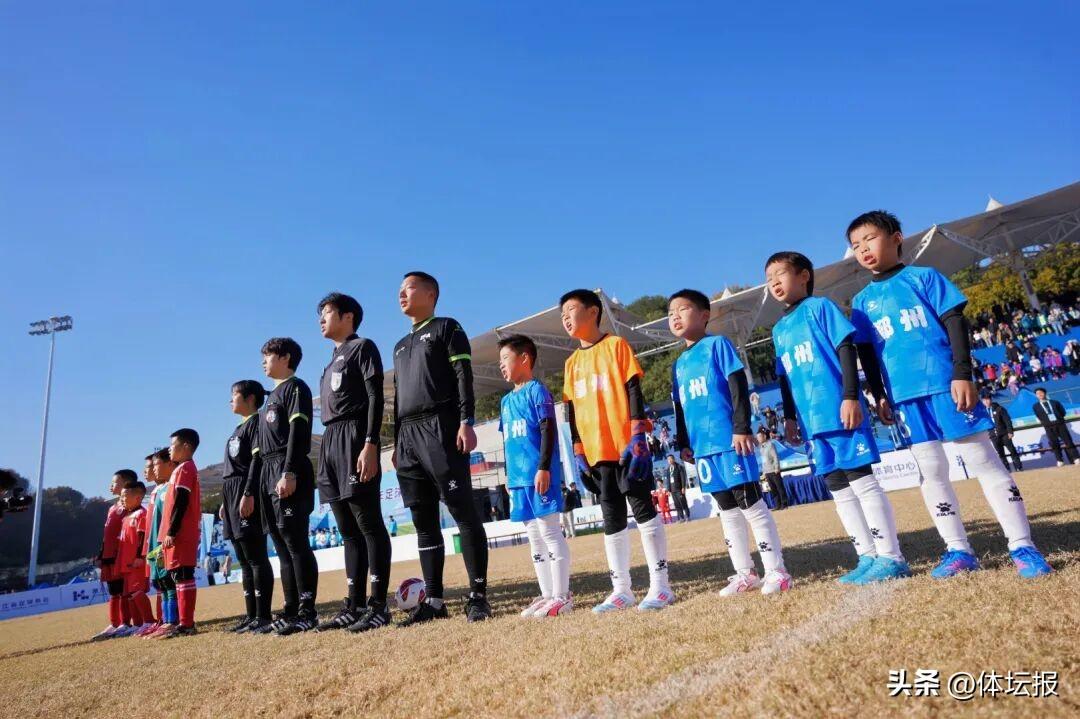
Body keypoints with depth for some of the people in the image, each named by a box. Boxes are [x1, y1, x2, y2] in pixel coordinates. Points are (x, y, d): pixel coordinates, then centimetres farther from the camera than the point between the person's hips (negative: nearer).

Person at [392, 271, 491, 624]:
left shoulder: (447, 328, 7)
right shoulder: (400, 346, 27)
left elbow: (463, 377, -5)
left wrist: (466, 422, -17)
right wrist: (397, 443, 18)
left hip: (440, 428, -7)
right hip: (407, 435, 8)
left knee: (463, 510, -10)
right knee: (423, 520, 6)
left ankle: (478, 594, -7)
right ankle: (434, 599, 10)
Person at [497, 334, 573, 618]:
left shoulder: (536, 390, -4)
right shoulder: (506, 400, 18)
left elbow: (548, 430, -12)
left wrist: (544, 468, -18)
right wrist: (508, 475, 21)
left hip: (539, 476, -8)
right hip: (519, 478, 8)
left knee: (550, 533, -3)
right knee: (534, 537, 11)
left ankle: (562, 595, 4)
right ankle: (547, 595, 19)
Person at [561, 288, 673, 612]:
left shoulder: (616, 345, 0)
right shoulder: (572, 362, 14)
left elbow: (634, 391, -6)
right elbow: (572, 410, 14)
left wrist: (637, 437, -14)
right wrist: (578, 453, 9)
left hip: (627, 446, -5)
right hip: (597, 451, 6)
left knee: (643, 508, -1)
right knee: (612, 518, 9)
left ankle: (660, 584, 8)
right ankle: (621, 589, 17)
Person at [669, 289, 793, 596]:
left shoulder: (717, 344, -2)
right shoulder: (679, 364, 16)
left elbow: (739, 386, -9)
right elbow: (679, 408, 20)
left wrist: (742, 427, -15)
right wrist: (683, 443, 17)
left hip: (729, 440, -7)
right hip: (703, 447, 7)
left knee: (751, 503, -3)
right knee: (727, 509, 12)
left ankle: (776, 570, 7)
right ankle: (745, 573, 21)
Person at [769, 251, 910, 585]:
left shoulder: (820, 307, -1)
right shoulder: (779, 329, 17)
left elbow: (847, 350, -7)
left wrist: (851, 396, -15)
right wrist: (790, 417, 18)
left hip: (842, 413, -7)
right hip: (813, 422, 7)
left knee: (863, 482, -4)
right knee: (839, 491, 9)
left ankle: (891, 557, 5)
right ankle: (867, 558, 17)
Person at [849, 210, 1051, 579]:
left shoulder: (924, 277, 2)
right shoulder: (862, 302, 11)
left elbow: (955, 323, -2)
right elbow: (868, 353, 14)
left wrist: (963, 373, -11)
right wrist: (881, 395, 9)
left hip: (947, 383, -3)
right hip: (906, 395, 3)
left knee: (983, 461, 0)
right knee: (931, 472, 6)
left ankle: (1022, 546, 8)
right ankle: (958, 550, 15)